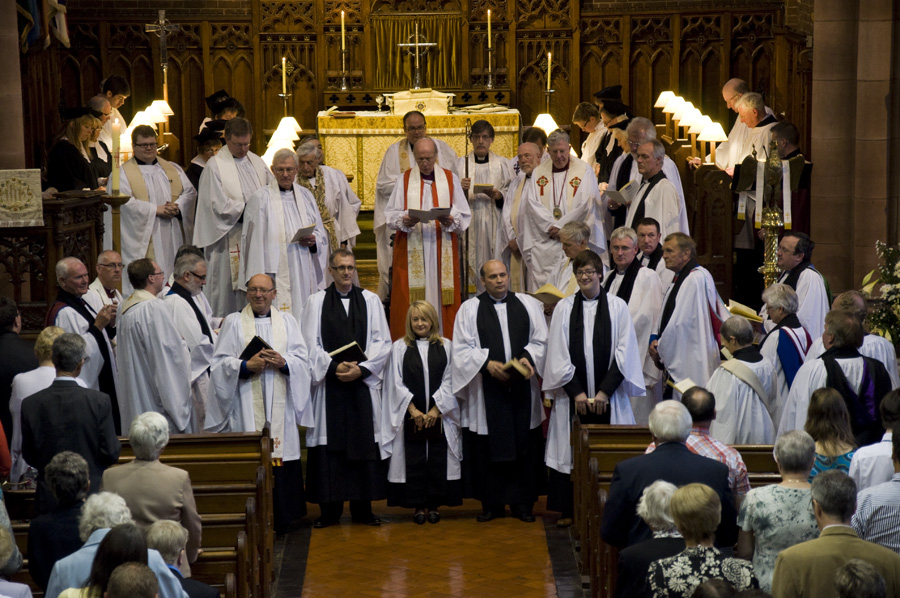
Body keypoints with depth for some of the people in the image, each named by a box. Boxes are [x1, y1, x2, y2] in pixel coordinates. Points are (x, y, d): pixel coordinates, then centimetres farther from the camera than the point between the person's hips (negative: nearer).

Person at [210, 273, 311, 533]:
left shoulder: (287, 322, 14)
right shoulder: (234, 322, 8)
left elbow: (302, 360, 8)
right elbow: (220, 363, 1)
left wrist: (283, 362, -11)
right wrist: (246, 366, -14)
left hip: (279, 404, 2)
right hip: (246, 404, -2)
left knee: (281, 457, -2)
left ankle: (282, 518, 6)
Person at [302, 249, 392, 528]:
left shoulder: (371, 300, 10)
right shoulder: (316, 302, 7)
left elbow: (382, 342, 3)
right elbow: (311, 345, 0)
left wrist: (361, 368, -10)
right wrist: (334, 366, -15)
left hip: (363, 383, 1)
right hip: (327, 383, -1)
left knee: (365, 443, 1)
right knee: (328, 447, -1)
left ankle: (362, 509, 9)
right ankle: (329, 510, 7)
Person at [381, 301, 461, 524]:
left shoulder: (446, 346, 6)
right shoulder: (399, 347, 4)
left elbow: (449, 380, 2)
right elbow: (396, 383, 0)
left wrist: (436, 409, -8)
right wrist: (413, 409, -9)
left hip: (439, 414, 1)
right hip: (411, 415, 0)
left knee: (438, 460, 1)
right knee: (414, 461, 0)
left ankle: (434, 505, 10)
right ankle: (419, 506, 8)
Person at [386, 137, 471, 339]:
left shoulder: (450, 178, 9)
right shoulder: (404, 180, 9)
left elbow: (464, 216, 5)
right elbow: (390, 215, 4)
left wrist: (449, 220, -16)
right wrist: (405, 220, -17)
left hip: (443, 250, 0)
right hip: (411, 251, 0)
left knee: (443, 298, -3)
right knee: (410, 300, -5)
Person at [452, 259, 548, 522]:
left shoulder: (529, 304, 10)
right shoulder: (469, 309, 5)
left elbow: (541, 341, 7)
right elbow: (463, 349, -1)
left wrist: (528, 358, -13)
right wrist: (487, 363, -16)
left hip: (522, 387, 1)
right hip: (487, 390, -1)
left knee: (524, 444, 2)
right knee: (488, 448, 1)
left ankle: (523, 503, 11)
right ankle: (492, 503, 11)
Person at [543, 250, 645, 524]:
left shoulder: (618, 307, 3)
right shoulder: (564, 308, 5)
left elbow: (624, 352, -1)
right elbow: (558, 354, 1)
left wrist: (604, 391, -10)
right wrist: (576, 392, -8)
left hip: (608, 395, -1)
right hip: (572, 395, 1)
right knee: (572, 450, 2)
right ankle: (569, 510, 11)